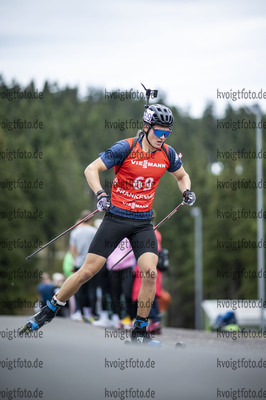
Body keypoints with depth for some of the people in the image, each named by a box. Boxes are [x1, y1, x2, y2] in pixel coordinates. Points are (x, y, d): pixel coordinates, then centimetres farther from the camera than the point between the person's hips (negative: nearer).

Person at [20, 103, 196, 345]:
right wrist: (100, 194, -26)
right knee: (88, 271, -3)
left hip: (143, 223, 3)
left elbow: (182, 176, 20)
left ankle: (140, 332, -1)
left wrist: (187, 191, -1)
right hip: (116, 217, -3)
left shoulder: (167, 154, 1)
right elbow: (91, 169, -10)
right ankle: (48, 312, 16)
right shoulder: (125, 148, -13)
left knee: (150, 273, -16)